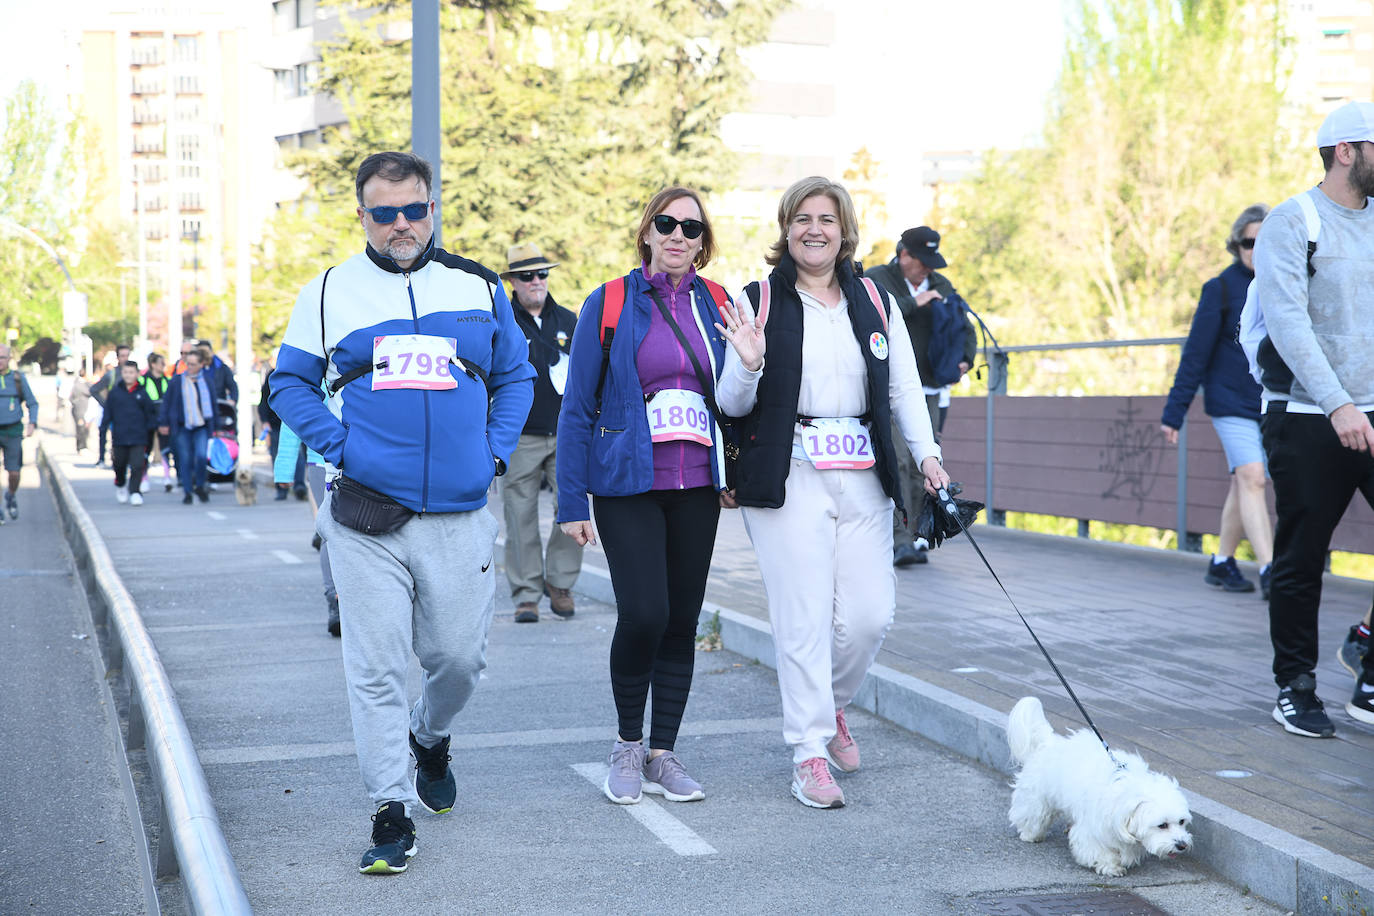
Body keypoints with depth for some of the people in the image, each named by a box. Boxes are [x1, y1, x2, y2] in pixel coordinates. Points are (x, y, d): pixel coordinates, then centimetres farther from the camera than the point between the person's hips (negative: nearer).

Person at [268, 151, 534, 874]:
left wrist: (493, 450, 4)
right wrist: (338, 447, -3)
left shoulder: (479, 289, 9)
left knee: (459, 657, 6)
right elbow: (291, 381, 11)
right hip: (366, 516, -1)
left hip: (458, 516, 2)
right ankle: (392, 813, 6)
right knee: (376, 665, -3)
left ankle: (430, 738, 39)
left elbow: (516, 377, 18)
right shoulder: (329, 292, 5)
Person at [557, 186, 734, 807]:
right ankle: (628, 744, 9)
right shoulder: (609, 304, -1)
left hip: (696, 489, 4)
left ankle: (662, 755, 17)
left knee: (682, 621, 6)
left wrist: (737, 475, 1)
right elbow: (577, 407, -1)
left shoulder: (719, 306, 8)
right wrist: (572, 501, -6)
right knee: (644, 614, -14)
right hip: (628, 484, -3)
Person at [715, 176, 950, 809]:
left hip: (863, 477, 3)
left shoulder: (876, 301, 13)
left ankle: (831, 704, 29)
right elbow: (734, 404, 3)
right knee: (803, 617, -6)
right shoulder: (758, 301, 3)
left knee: (871, 613, 0)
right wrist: (749, 366, -19)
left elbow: (905, 387, 12)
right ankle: (810, 754, 4)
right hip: (789, 478, -3)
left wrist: (927, 453, -3)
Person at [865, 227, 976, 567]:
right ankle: (899, 540, -17)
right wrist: (913, 302, -18)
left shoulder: (942, 286, 16)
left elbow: (965, 327, 22)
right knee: (896, 462, -15)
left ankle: (915, 537, 8)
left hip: (927, 389, 5)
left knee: (922, 464, 1)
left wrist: (965, 360, 3)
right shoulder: (875, 280, 0)